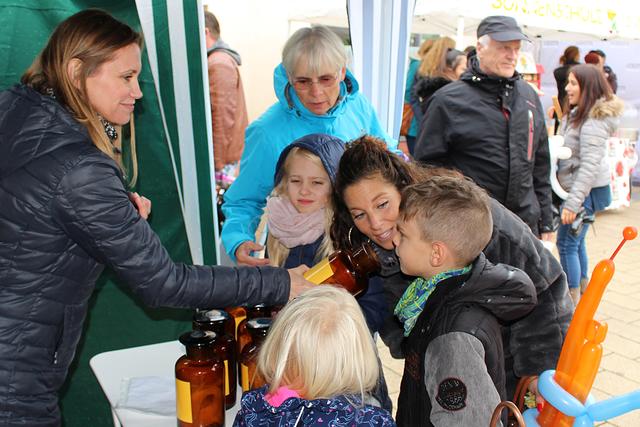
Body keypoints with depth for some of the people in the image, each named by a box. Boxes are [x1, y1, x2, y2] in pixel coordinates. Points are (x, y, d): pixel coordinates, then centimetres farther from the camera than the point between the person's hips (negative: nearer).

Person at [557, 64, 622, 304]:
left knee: (567, 243, -3)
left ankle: (572, 300, 8)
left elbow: (590, 166, -26)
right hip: (576, 188, 10)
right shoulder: (577, 115, 9)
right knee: (576, 240, 19)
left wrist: (573, 203, -28)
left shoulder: (594, 122, -20)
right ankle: (582, 288, 36)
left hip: (587, 191, -10)